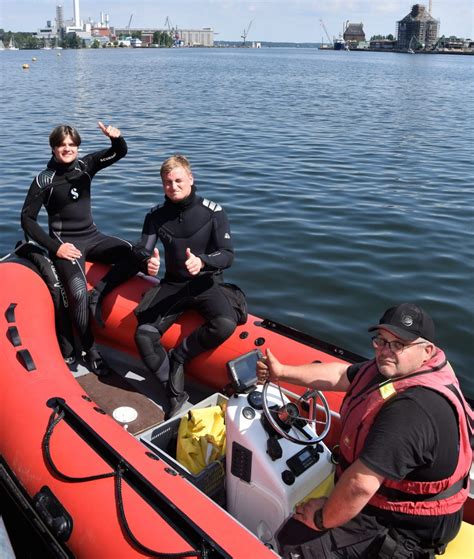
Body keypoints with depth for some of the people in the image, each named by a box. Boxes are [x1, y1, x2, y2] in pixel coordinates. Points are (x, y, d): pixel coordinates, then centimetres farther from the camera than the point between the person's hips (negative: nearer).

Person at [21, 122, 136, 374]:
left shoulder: (85, 165, 5)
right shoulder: (44, 180, -6)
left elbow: (120, 153, -4)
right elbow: (27, 219, -5)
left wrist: (116, 137, -28)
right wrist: (55, 247, -14)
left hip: (91, 237, 5)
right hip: (65, 243, -5)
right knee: (78, 292, -27)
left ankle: (97, 296, -14)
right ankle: (90, 351, -12)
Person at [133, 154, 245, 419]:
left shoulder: (213, 212, -8)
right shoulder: (156, 216, 1)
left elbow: (228, 255, -13)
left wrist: (202, 261, -34)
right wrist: (148, 263, -28)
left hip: (207, 283, -2)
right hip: (173, 285, 2)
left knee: (225, 324, -33)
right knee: (144, 334, -21)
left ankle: (178, 357, -9)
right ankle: (176, 395, -9)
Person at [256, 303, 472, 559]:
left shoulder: (412, 410, -37)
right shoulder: (396, 368, -6)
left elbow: (359, 486, -37)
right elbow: (341, 374, 7)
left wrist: (322, 518, -20)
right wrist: (282, 372, 4)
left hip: (404, 530, -9)